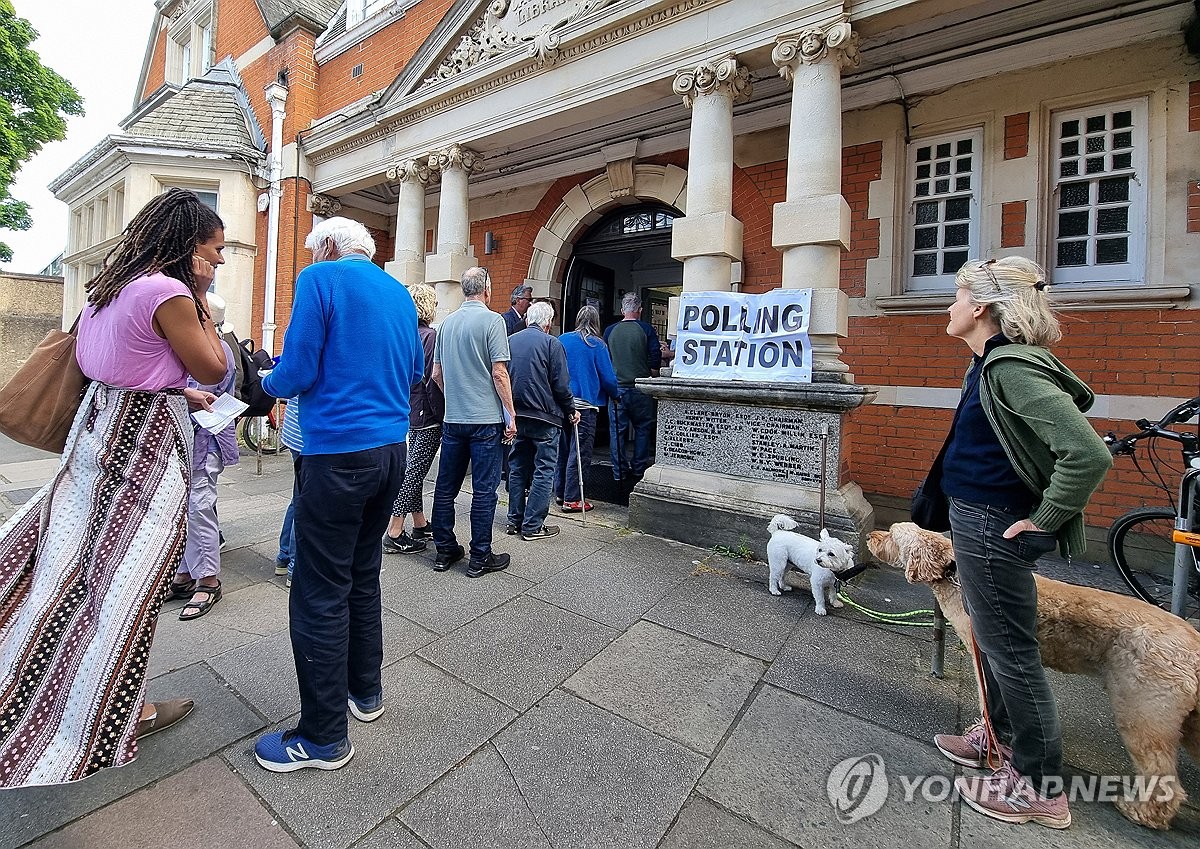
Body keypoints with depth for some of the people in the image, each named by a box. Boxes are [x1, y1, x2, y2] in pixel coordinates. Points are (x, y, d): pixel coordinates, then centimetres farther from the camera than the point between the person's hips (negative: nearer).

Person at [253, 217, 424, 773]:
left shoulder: (320, 278, -5)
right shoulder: (399, 292, 15)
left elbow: (295, 372, -10)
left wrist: (270, 383, 11)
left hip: (338, 452, -7)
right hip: (392, 448, 8)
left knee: (320, 596, 2)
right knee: (363, 577, 19)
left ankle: (324, 738, 15)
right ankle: (365, 692, 33)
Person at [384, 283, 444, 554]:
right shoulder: (430, 336, -14)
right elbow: (432, 380, -19)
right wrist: (442, 415, -14)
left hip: (410, 412, 9)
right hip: (428, 414, -9)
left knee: (413, 469, 14)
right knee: (414, 472, -3)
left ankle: (420, 526, 27)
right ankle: (395, 534, 2)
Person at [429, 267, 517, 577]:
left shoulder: (447, 322, 11)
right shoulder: (492, 320, -8)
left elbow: (436, 374, 14)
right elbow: (499, 373, -13)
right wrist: (510, 415, -7)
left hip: (452, 419, 6)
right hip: (486, 419, -6)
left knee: (446, 487, 12)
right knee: (484, 490, 2)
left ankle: (445, 550, 23)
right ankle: (480, 558, 10)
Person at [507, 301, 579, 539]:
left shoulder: (510, 341, 9)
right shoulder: (551, 343, -8)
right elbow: (561, 385, -10)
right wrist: (571, 411, 4)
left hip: (516, 416, 6)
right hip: (544, 417, -6)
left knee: (517, 468, 15)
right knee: (543, 471, 2)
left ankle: (515, 520, 22)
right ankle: (532, 526, 5)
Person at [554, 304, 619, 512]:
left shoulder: (562, 340, 4)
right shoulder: (597, 345, -8)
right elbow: (608, 378, -7)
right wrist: (617, 394, 12)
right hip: (586, 405, -5)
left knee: (563, 449, 16)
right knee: (580, 452, 1)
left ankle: (560, 493, 26)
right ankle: (572, 499, 6)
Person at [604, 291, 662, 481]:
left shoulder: (610, 331, 3)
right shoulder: (646, 330, -4)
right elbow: (655, 362, -6)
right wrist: (651, 377, 10)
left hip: (616, 387, 2)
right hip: (640, 387, -1)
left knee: (617, 430, 8)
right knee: (643, 429, 12)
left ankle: (619, 471, 12)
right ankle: (639, 470, 15)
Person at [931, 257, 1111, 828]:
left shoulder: (1013, 368, -21)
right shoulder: (992, 362, 9)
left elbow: (1088, 454, -29)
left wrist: (1043, 519, -19)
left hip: (991, 527, -10)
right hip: (977, 519, 10)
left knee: (1009, 651, 5)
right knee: (992, 640, 23)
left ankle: (1039, 787, 25)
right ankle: (998, 735, 44)